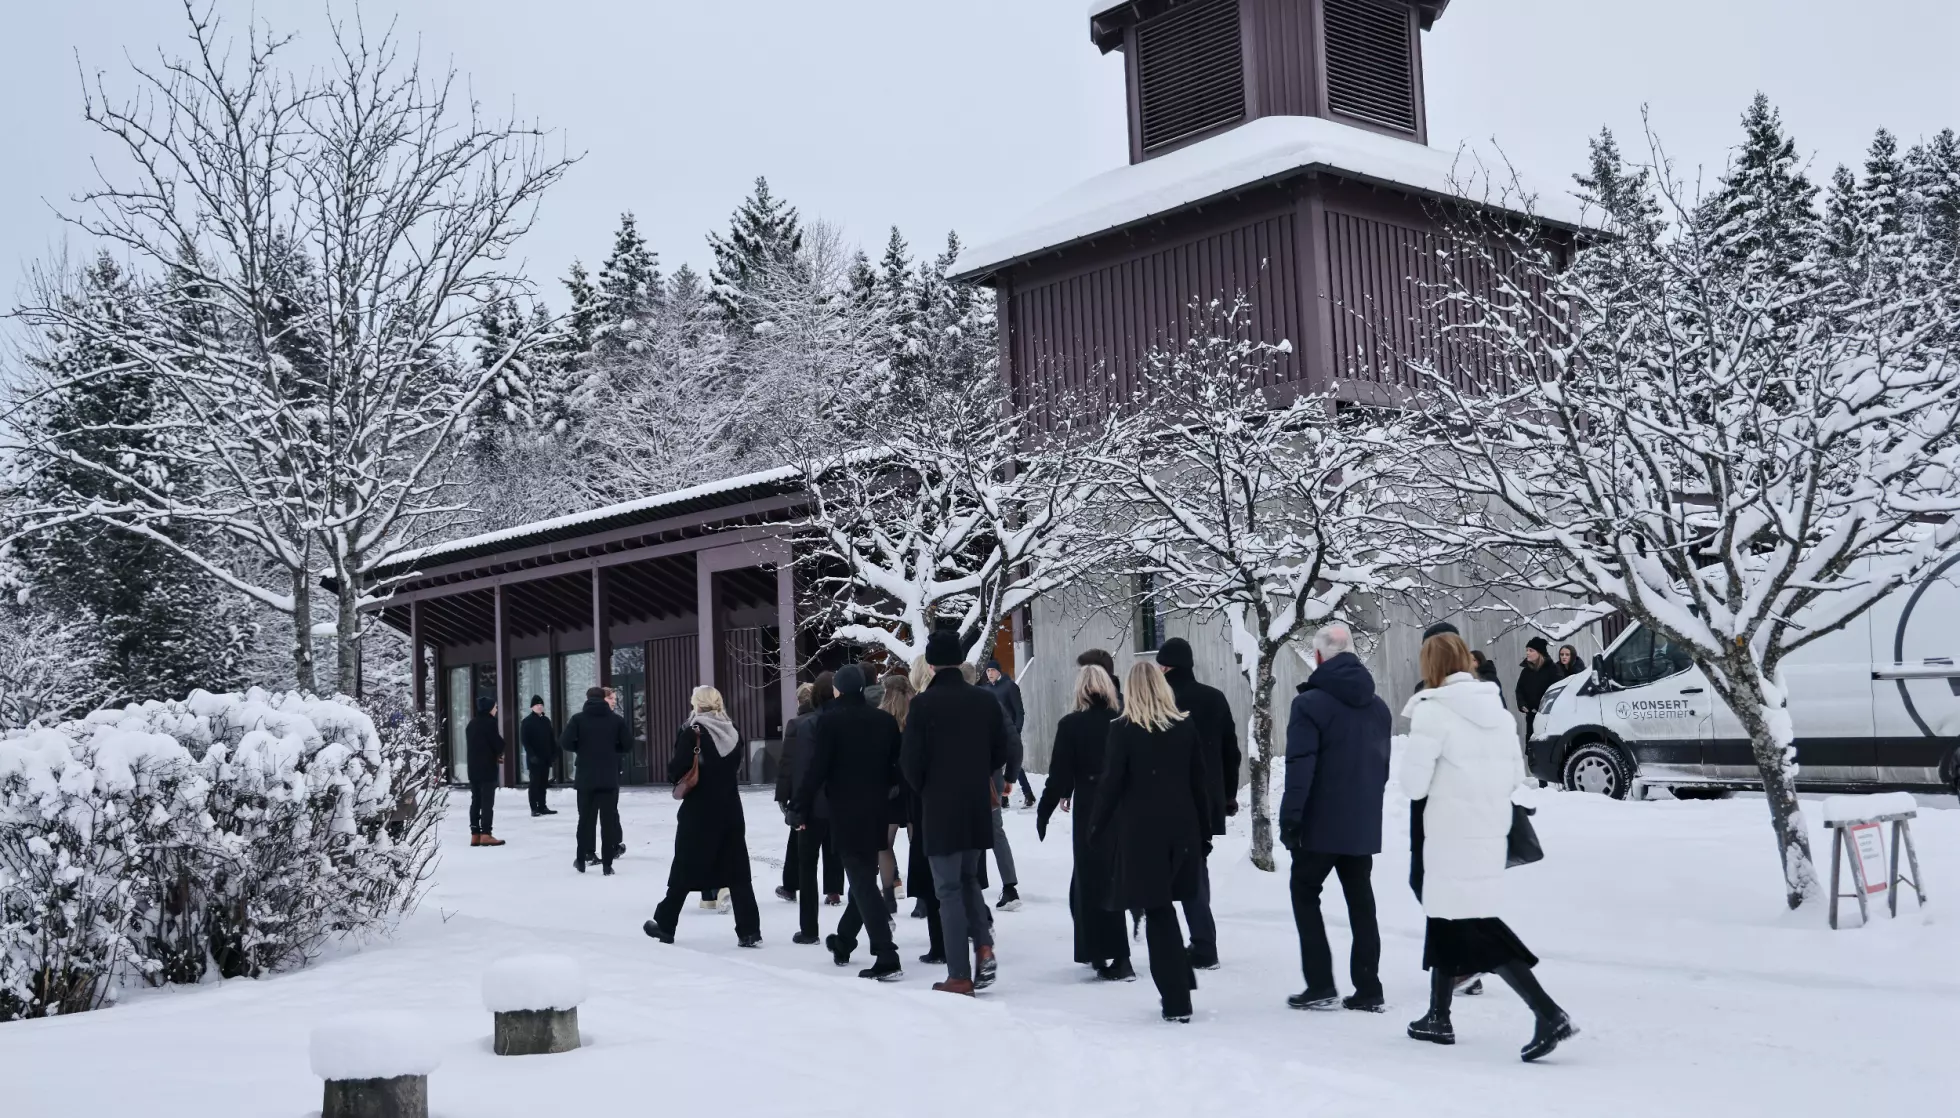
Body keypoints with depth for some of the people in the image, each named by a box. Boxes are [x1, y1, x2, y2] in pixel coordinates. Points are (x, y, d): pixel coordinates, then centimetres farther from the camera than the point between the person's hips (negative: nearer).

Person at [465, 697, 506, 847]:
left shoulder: (471, 724, 14)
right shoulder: (489, 722, -12)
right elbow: (499, 744, -14)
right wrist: (498, 754, 10)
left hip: (473, 767, 8)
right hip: (487, 767, -8)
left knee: (476, 801, 10)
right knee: (487, 801, -6)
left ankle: (475, 835, 9)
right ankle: (485, 835, -9)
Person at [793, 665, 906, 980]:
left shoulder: (831, 720, -9)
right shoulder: (886, 721, 6)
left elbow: (817, 768, -12)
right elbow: (897, 768, 8)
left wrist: (799, 805, -3)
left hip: (846, 814, -5)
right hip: (877, 813, 5)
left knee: (862, 882, -6)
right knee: (865, 877, 21)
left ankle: (887, 957, -14)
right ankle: (843, 942, 35)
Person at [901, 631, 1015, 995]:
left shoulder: (924, 704, -13)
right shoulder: (985, 700, 1)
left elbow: (911, 761, -12)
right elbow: (1004, 751, 5)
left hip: (940, 810, -4)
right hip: (978, 808, 5)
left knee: (949, 890, 3)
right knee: (969, 879, 22)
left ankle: (960, 976, 2)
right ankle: (984, 946, 4)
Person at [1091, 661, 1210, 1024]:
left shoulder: (1123, 728, -9)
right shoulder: (1186, 725, 3)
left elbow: (1112, 783, -9)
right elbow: (1200, 780, 6)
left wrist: (1097, 827, 2)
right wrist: (1203, 828, 14)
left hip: (1141, 830, -4)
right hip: (1182, 828, 4)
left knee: (1157, 912, 2)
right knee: (1166, 907, 17)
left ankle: (1176, 1001, 1)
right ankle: (1180, 985, 18)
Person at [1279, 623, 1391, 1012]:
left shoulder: (1310, 703, -13)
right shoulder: (1378, 706, 9)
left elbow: (1300, 768, -18)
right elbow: (1384, 765, 15)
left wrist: (1289, 818, -15)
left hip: (1322, 822, -6)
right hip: (1365, 823, 6)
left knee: (1305, 891, 9)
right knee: (1360, 900, 12)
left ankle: (1320, 984, 3)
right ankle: (1368, 989, 11)